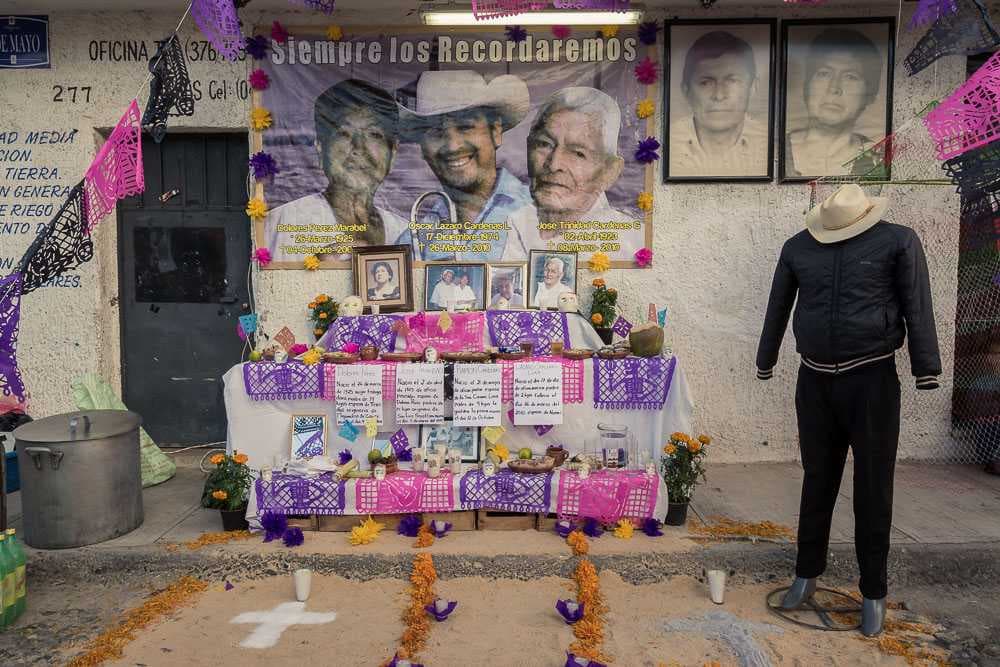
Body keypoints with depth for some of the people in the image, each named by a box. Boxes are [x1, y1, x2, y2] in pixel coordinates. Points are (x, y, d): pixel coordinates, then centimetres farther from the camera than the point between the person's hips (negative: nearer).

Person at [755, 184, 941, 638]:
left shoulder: (898, 241, -3)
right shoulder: (798, 248, 6)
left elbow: (918, 309, -6)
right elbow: (778, 309, 13)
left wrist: (927, 373, -10)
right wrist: (765, 362, 20)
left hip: (872, 379, -3)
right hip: (815, 381, 3)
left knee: (873, 488, 5)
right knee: (817, 481, 12)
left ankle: (873, 592, 19)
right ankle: (807, 575, 26)